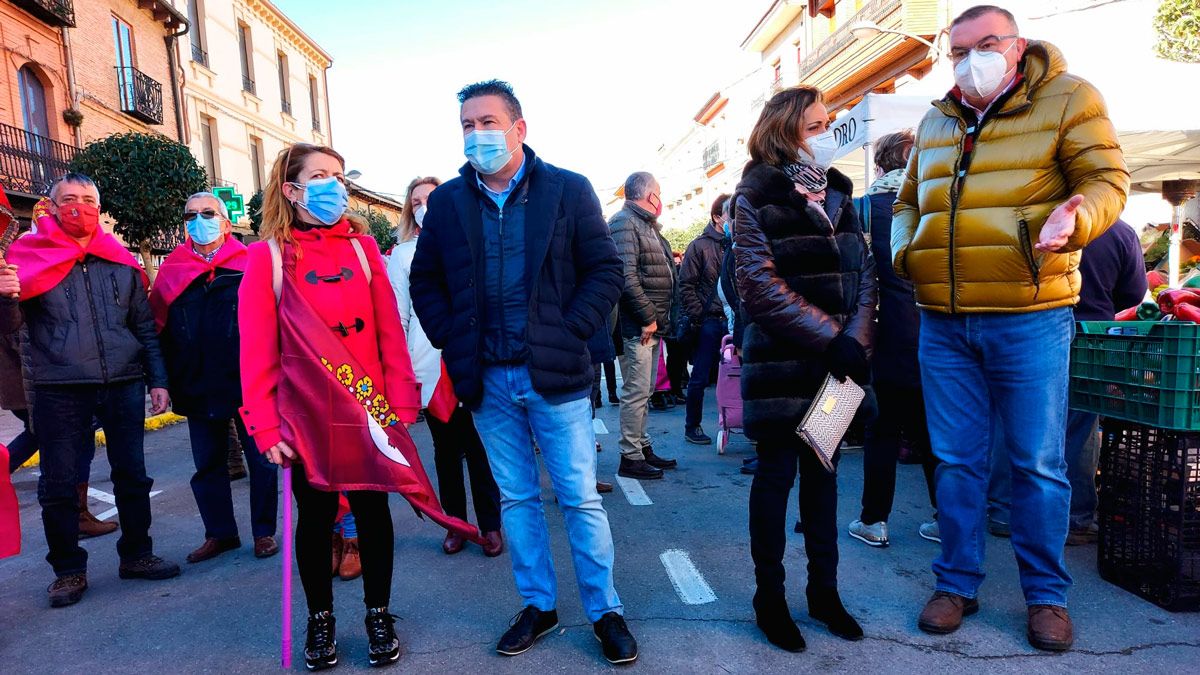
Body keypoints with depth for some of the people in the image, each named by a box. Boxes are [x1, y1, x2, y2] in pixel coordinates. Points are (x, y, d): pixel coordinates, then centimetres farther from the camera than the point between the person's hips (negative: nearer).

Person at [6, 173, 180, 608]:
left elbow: (145, 328, 12)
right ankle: (68, 569, 20)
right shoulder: (30, 256, 4)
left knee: (132, 475, 9)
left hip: (123, 385, 2)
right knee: (59, 485, 4)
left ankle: (136, 554, 24)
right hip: (59, 390, -2)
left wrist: (157, 381, 6)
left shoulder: (121, 264, 10)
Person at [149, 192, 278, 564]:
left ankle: (264, 532, 19)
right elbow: (158, 329, 8)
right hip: (198, 388, 3)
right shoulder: (171, 270, 7)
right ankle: (220, 533, 27)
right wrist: (166, 380, 4)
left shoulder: (250, 265, -2)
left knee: (261, 459, 5)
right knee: (208, 463, 13)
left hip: (249, 384, -3)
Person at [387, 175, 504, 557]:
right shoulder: (402, 255, 9)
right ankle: (456, 525, 23)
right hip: (430, 368, 1)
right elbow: (398, 315, 7)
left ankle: (490, 525, 15)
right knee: (446, 450, 9)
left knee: (479, 448, 2)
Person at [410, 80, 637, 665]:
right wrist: (451, 340, 2)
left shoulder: (569, 190, -2)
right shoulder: (446, 201, 6)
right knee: (516, 499, 14)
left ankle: (605, 611, 23)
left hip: (553, 374, -3)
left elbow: (604, 271, -2)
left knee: (580, 499, 6)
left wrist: (569, 333, -10)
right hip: (486, 378, 3)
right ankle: (538, 605, 31)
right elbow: (425, 280, 14)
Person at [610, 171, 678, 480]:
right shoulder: (624, 223, -11)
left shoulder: (648, 225, 21)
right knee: (636, 391, -6)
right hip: (637, 326, -10)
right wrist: (648, 317, -20)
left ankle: (643, 448, 26)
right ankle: (630, 457, 2)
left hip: (653, 325, 10)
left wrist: (660, 318, 17)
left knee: (644, 391, 16)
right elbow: (626, 276, -23)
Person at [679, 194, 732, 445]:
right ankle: (692, 426, 15)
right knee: (700, 378, 3)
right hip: (709, 321, -4)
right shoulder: (700, 246, -1)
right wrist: (697, 318, -10)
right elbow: (686, 285, -5)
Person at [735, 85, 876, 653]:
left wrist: (856, 339, -9)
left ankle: (824, 590, 26)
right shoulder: (756, 197, -6)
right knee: (777, 472, 3)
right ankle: (769, 596, 18)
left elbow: (862, 274, 8)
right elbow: (760, 287, -14)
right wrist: (831, 338, -16)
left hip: (834, 359, 6)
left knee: (822, 469, 13)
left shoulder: (836, 194, 12)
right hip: (782, 361, -5)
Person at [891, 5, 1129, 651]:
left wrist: (1074, 218, -22)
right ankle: (957, 583, 24)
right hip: (942, 321, 4)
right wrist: (903, 249, 5)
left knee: (1038, 464, 5)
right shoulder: (934, 123, 16)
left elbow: (1107, 180, -1)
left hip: (1029, 317, -4)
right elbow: (908, 202, 25)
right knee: (956, 461, 10)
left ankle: (1045, 594, 24)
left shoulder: (1067, 99, 2)